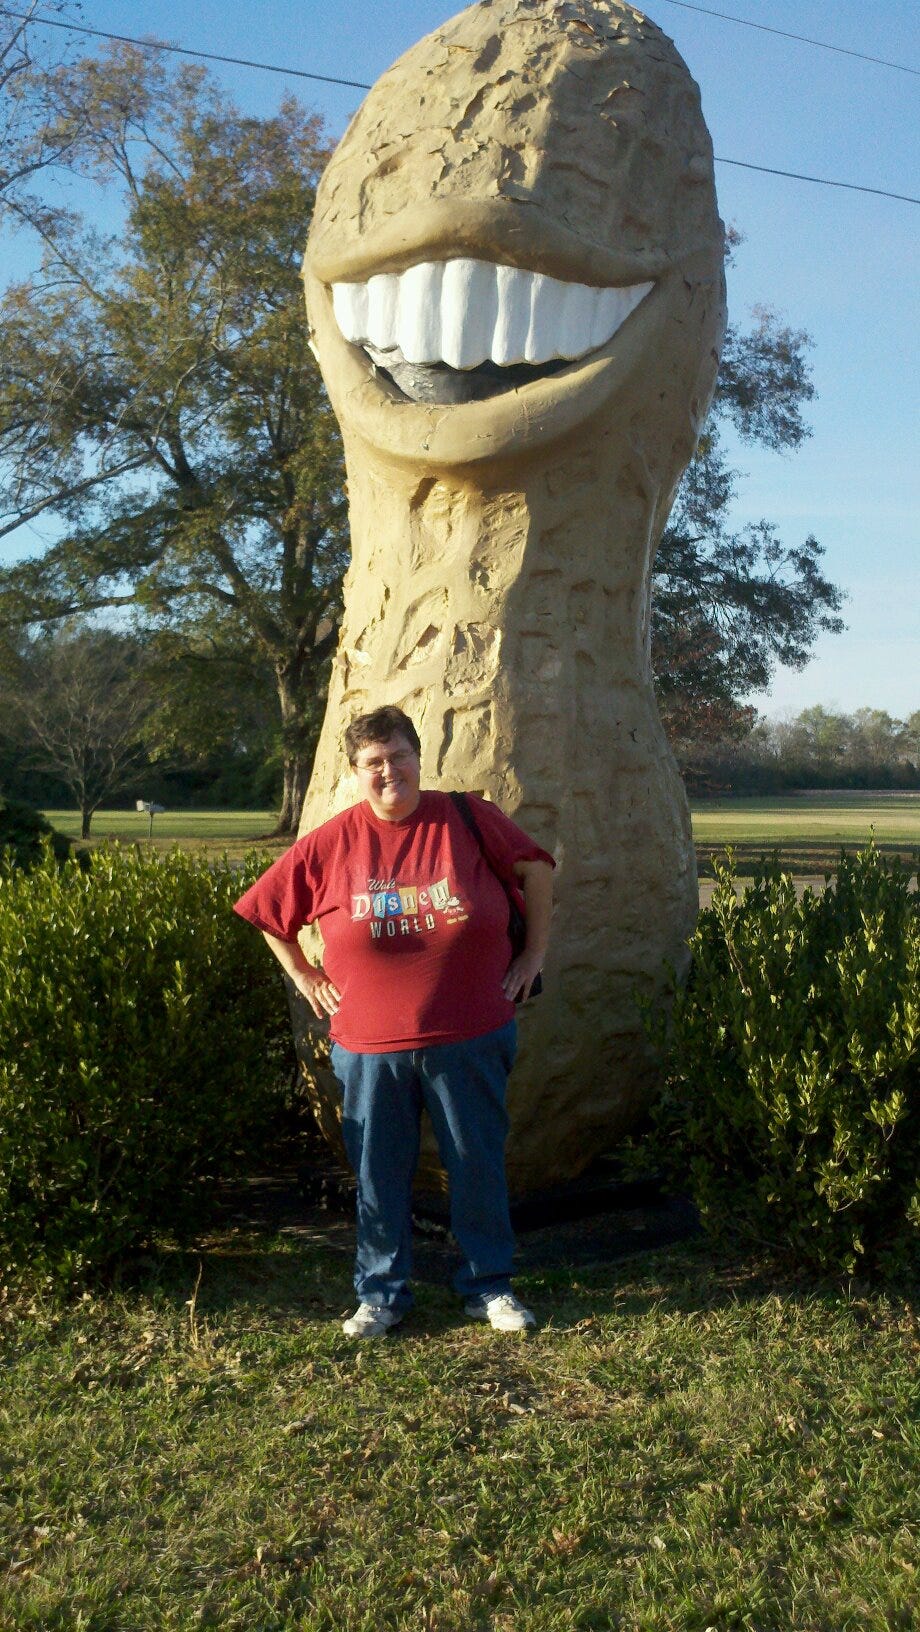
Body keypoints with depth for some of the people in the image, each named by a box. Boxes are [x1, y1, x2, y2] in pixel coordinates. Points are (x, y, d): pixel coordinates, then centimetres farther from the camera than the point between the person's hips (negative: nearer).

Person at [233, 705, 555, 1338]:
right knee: (379, 1172, 11)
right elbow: (267, 912, 10)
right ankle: (381, 1292, 29)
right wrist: (304, 976, 7)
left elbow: (536, 869, 8)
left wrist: (534, 953, 5)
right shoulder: (330, 844, -2)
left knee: (479, 1164, 11)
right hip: (371, 1046, 1)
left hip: (470, 1040, 0)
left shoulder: (468, 820, -3)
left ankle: (490, 1285, 29)